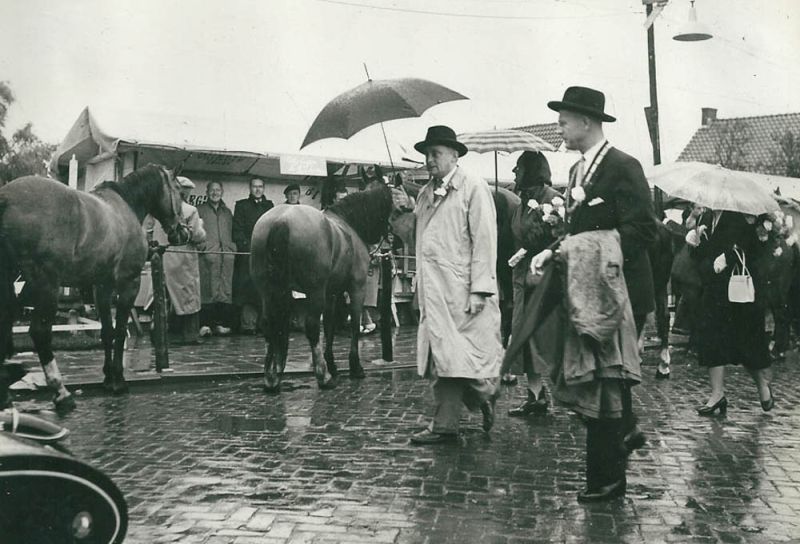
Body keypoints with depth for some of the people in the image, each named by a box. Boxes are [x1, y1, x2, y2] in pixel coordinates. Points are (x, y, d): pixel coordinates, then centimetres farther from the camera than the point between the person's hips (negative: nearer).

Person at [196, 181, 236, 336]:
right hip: (208, 255, -4)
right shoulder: (200, 210, 12)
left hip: (227, 255, 4)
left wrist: (233, 247, 9)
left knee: (226, 290, -1)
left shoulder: (227, 212, 23)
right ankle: (205, 324, -8)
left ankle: (222, 323, 2)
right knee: (207, 290, -8)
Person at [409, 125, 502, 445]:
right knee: (441, 360, 7)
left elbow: (484, 239, -9)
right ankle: (444, 426, 11)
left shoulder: (473, 188, -2)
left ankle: (486, 395, 21)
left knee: (466, 357, -6)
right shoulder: (425, 194, 18)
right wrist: (420, 286, 12)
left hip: (463, 292, -6)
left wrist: (480, 289, -16)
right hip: (434, 293, 6)